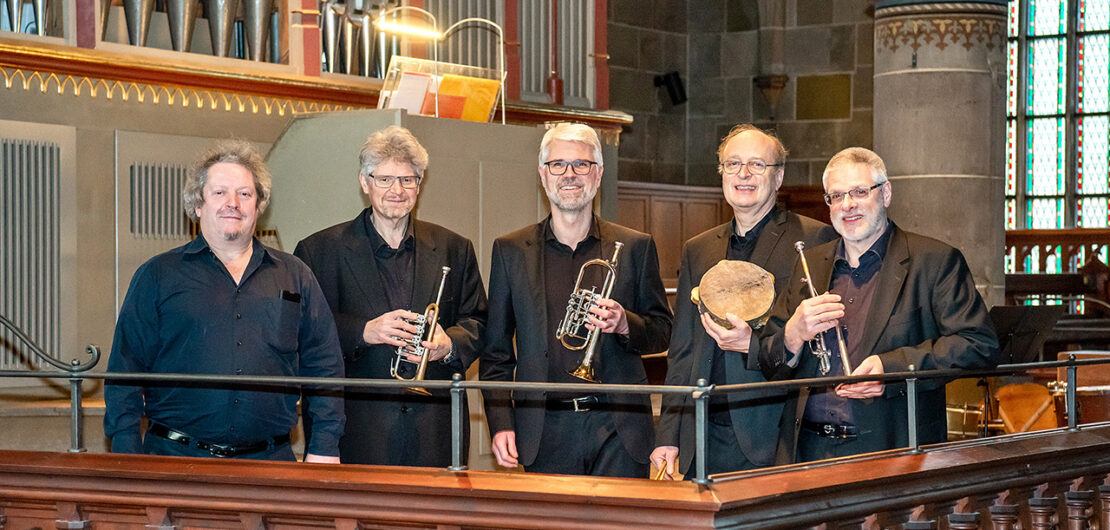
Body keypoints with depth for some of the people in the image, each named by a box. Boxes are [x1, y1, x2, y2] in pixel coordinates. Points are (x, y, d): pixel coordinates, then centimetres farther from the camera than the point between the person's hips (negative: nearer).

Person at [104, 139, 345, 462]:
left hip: (269, 460, 2)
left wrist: (324, 448, 3)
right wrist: (128, 461, -6)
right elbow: (126, 369, 4)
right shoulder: (159, 276, 7)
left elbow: (324, 366, 13)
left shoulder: (294, 276, 14)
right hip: (176, 458, -2)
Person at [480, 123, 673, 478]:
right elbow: (495, 352, 10)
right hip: (545, 432, 0)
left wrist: (625, 325, -10)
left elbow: (662, 333, 12)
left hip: (618, 431, 0)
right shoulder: (510, 251, 9)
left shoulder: (635, 247, 9)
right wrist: (501, 424, -1)